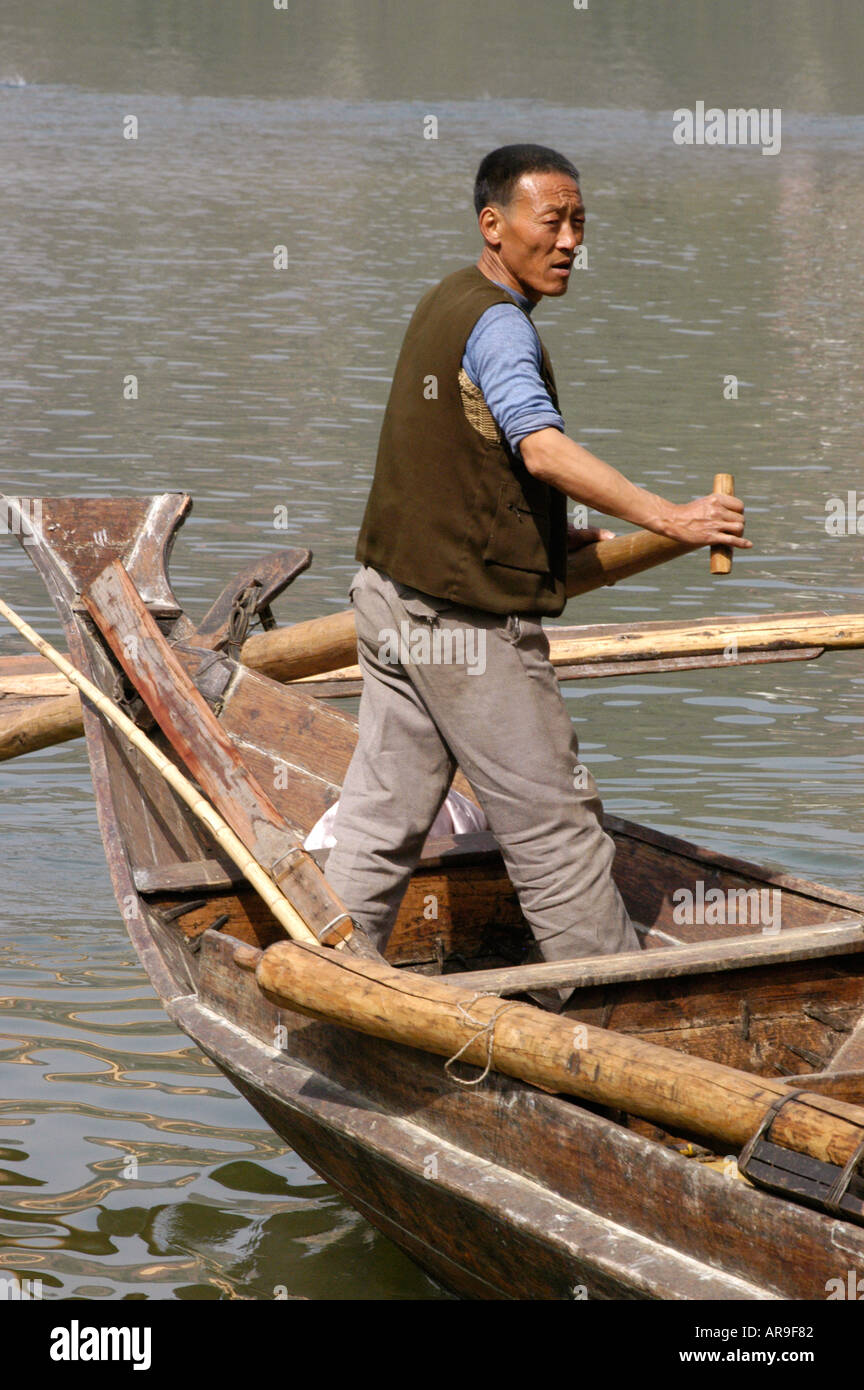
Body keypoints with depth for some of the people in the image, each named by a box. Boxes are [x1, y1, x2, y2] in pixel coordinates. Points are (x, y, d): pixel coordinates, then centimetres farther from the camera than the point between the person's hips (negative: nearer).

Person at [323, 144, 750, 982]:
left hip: (393, 595, 9)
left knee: (381, 818, 12)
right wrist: (666, 517, -38)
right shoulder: (498, 322, -15)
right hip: (468, 617, -9)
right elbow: (540, 446, -32)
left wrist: (548, 536, 25)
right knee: (552, 823, 0)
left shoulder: (444, 303, 15)